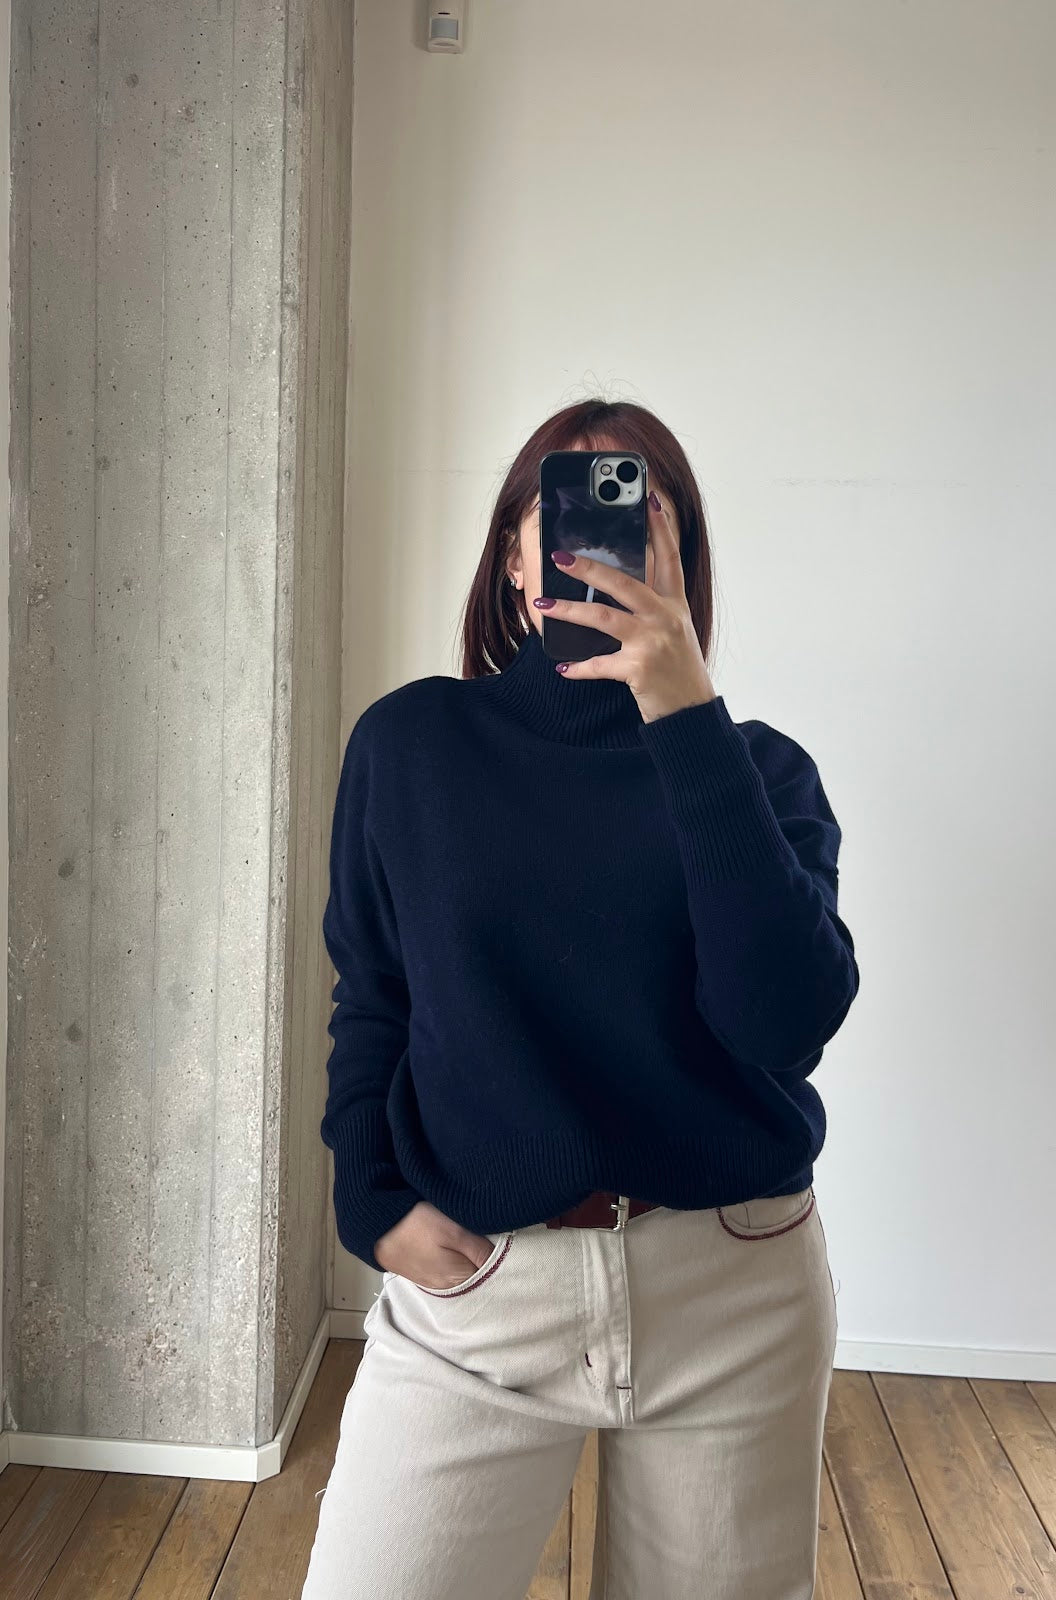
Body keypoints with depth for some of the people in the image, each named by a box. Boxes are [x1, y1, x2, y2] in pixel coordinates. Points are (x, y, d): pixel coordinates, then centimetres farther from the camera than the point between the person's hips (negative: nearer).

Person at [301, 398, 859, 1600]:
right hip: (473, 1282, 0)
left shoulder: (758, 767, -1)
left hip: (733, 1287, 1)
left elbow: (789, 1019, -17)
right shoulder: (408, 742, 0)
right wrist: (370, 1203, -5)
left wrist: (688, 722, -21)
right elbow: (369, 998, 8)